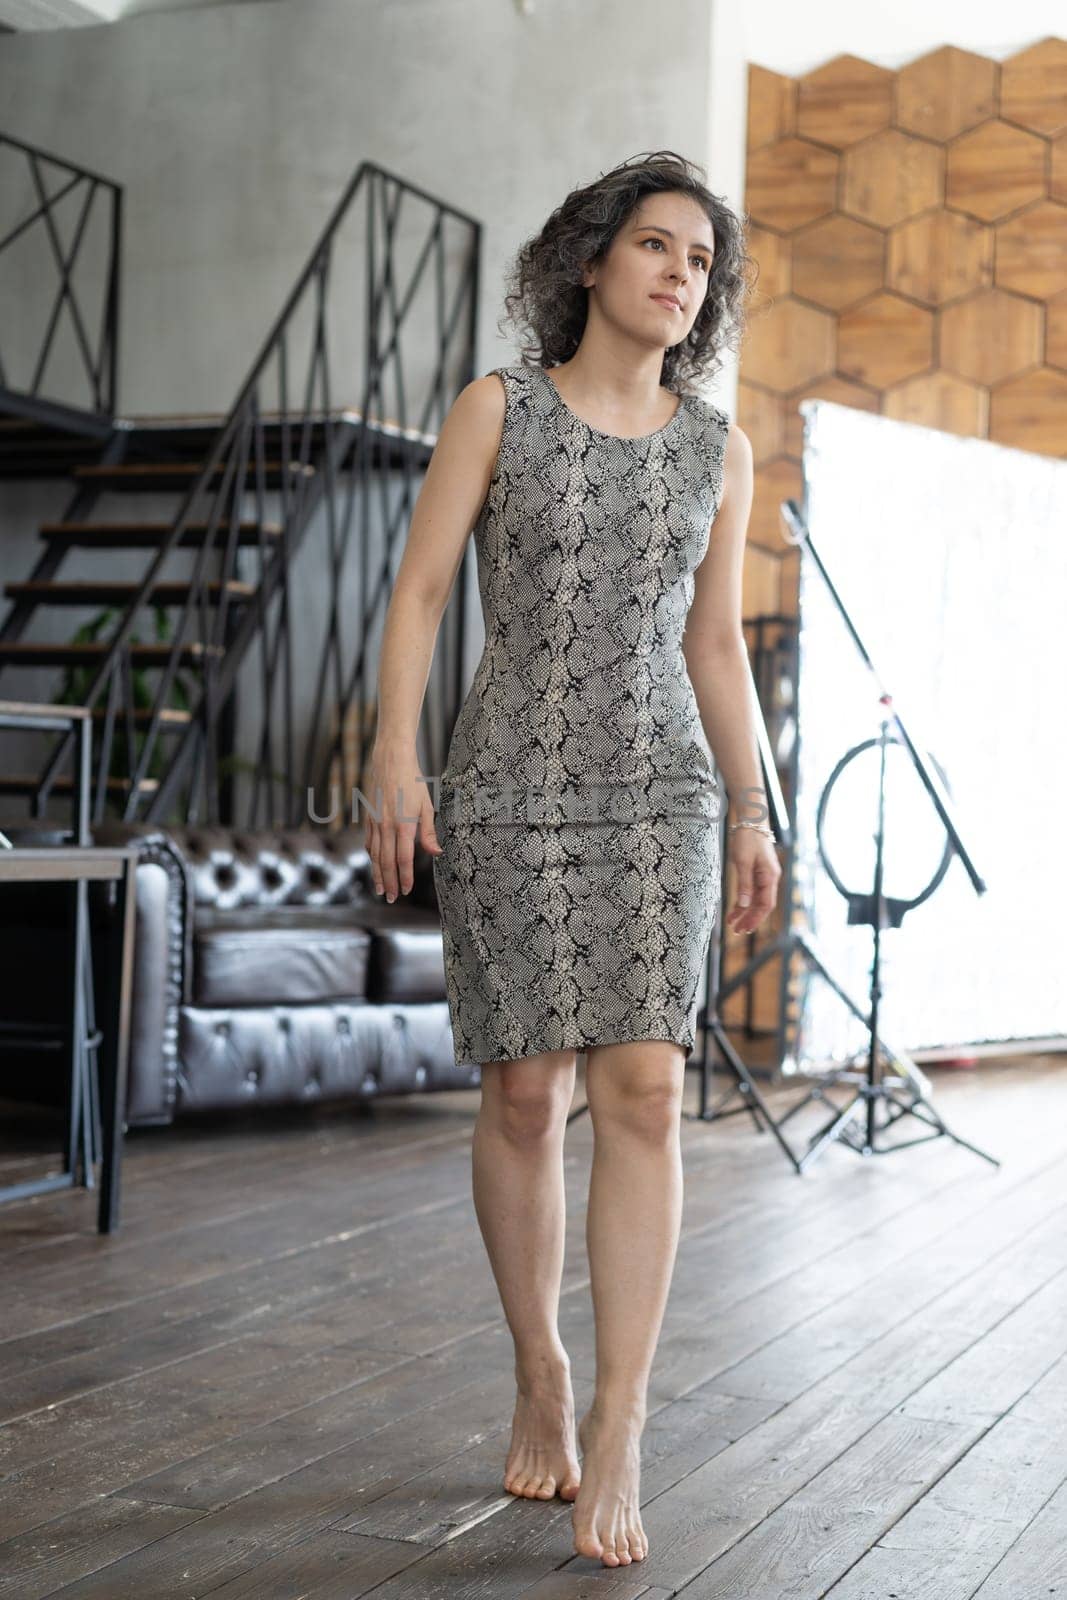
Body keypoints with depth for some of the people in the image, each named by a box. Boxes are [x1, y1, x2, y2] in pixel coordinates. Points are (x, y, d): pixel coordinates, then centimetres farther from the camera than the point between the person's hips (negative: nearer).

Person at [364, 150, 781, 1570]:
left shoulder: (719, 449, 9)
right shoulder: (499, 409, 1)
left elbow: (715, 642, 14)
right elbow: (420, 589, -3)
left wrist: (752, 811, 9)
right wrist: (394, 757, -14)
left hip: (659, 785, 2)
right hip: (510, 777, -1)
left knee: (644, 1091, -11)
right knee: (526, 1090, 1)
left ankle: (618, 1425, -7)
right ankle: (540, 1376, 20)